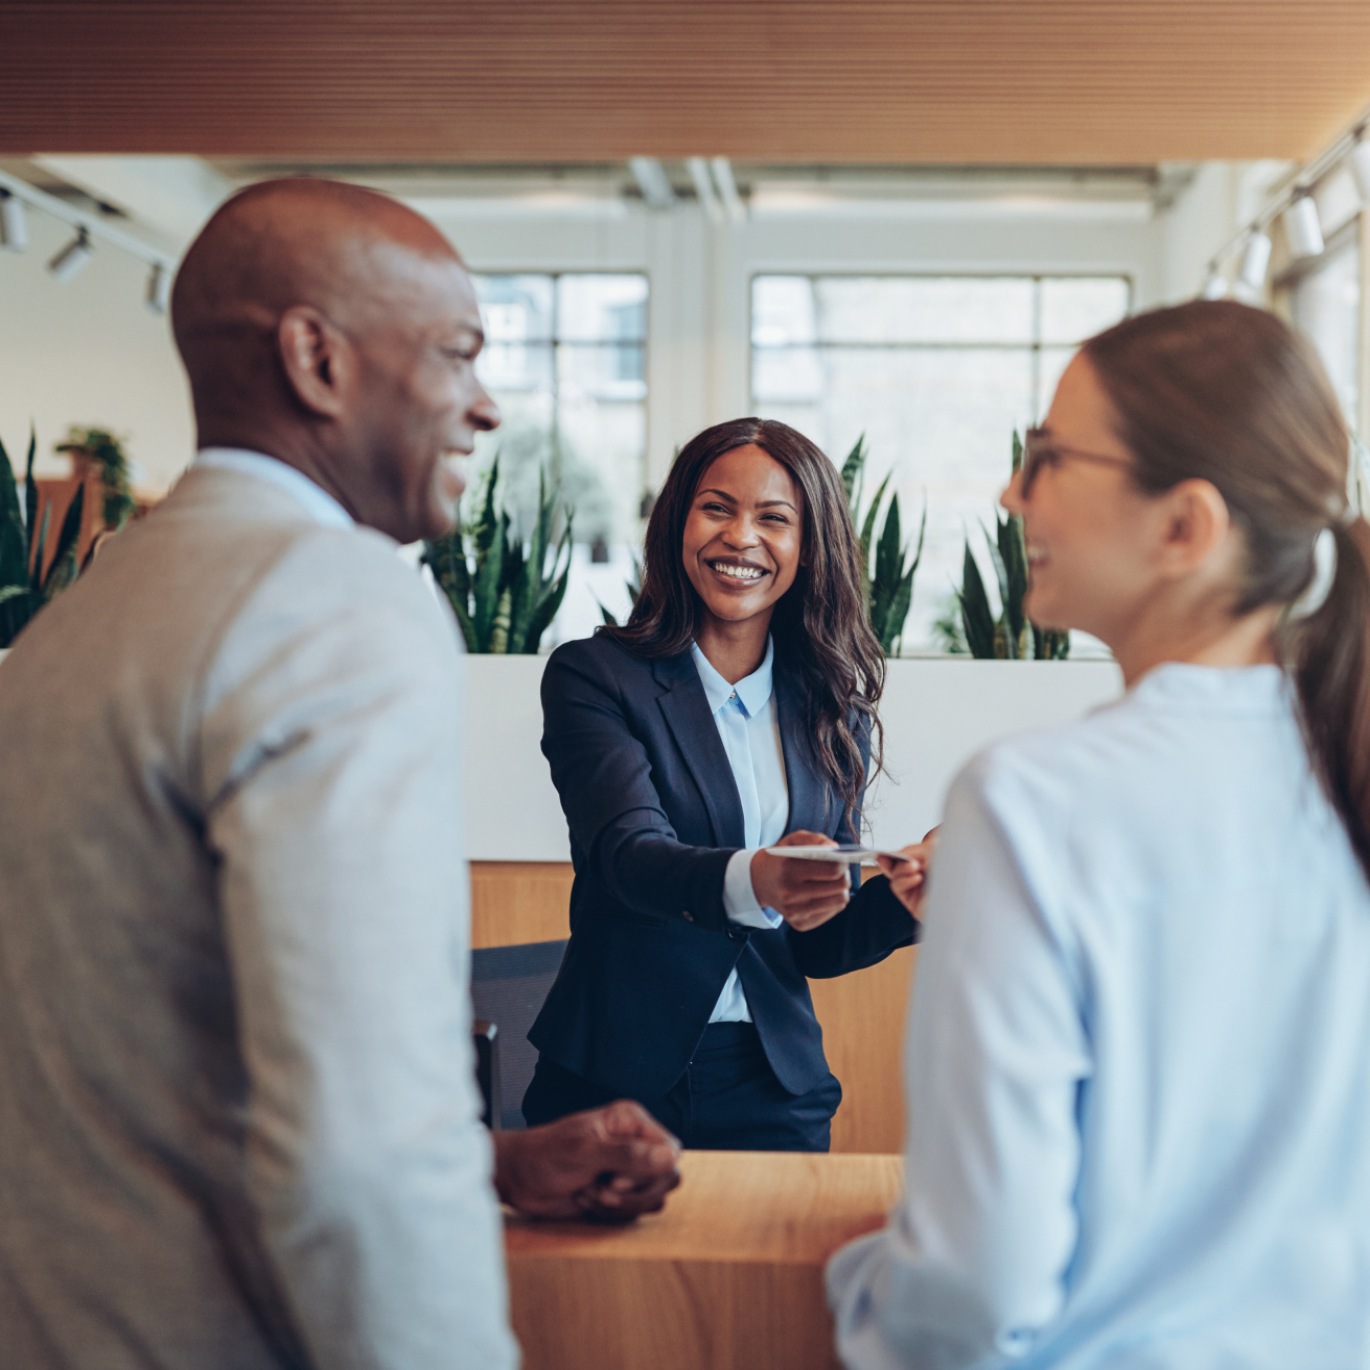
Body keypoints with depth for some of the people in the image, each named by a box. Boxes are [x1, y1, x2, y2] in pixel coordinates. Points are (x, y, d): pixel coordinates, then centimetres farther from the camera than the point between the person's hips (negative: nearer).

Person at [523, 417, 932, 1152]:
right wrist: (751, 883, -39)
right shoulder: (594, 676, -4)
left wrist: (902, 898, -12)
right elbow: (627, 850, -21)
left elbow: (816, 943, 8)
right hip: (616, 1081, -3)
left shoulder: (832, 711, 7)